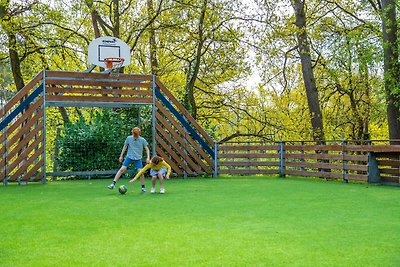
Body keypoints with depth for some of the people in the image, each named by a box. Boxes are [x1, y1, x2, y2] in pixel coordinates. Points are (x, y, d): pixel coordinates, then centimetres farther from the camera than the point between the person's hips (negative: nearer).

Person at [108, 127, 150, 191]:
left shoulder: (142, 140, -8)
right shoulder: (129, 138, -5)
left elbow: (147, 149, -2)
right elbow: (125, 146, 8)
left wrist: (148, 158, -14)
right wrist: (121, 155, 9)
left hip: (138, 158, 0)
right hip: (129, 156, 1)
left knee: (140, 171, -10)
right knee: (122, 169, -12)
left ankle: (143, 187, 7)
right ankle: (113, 183, -10)